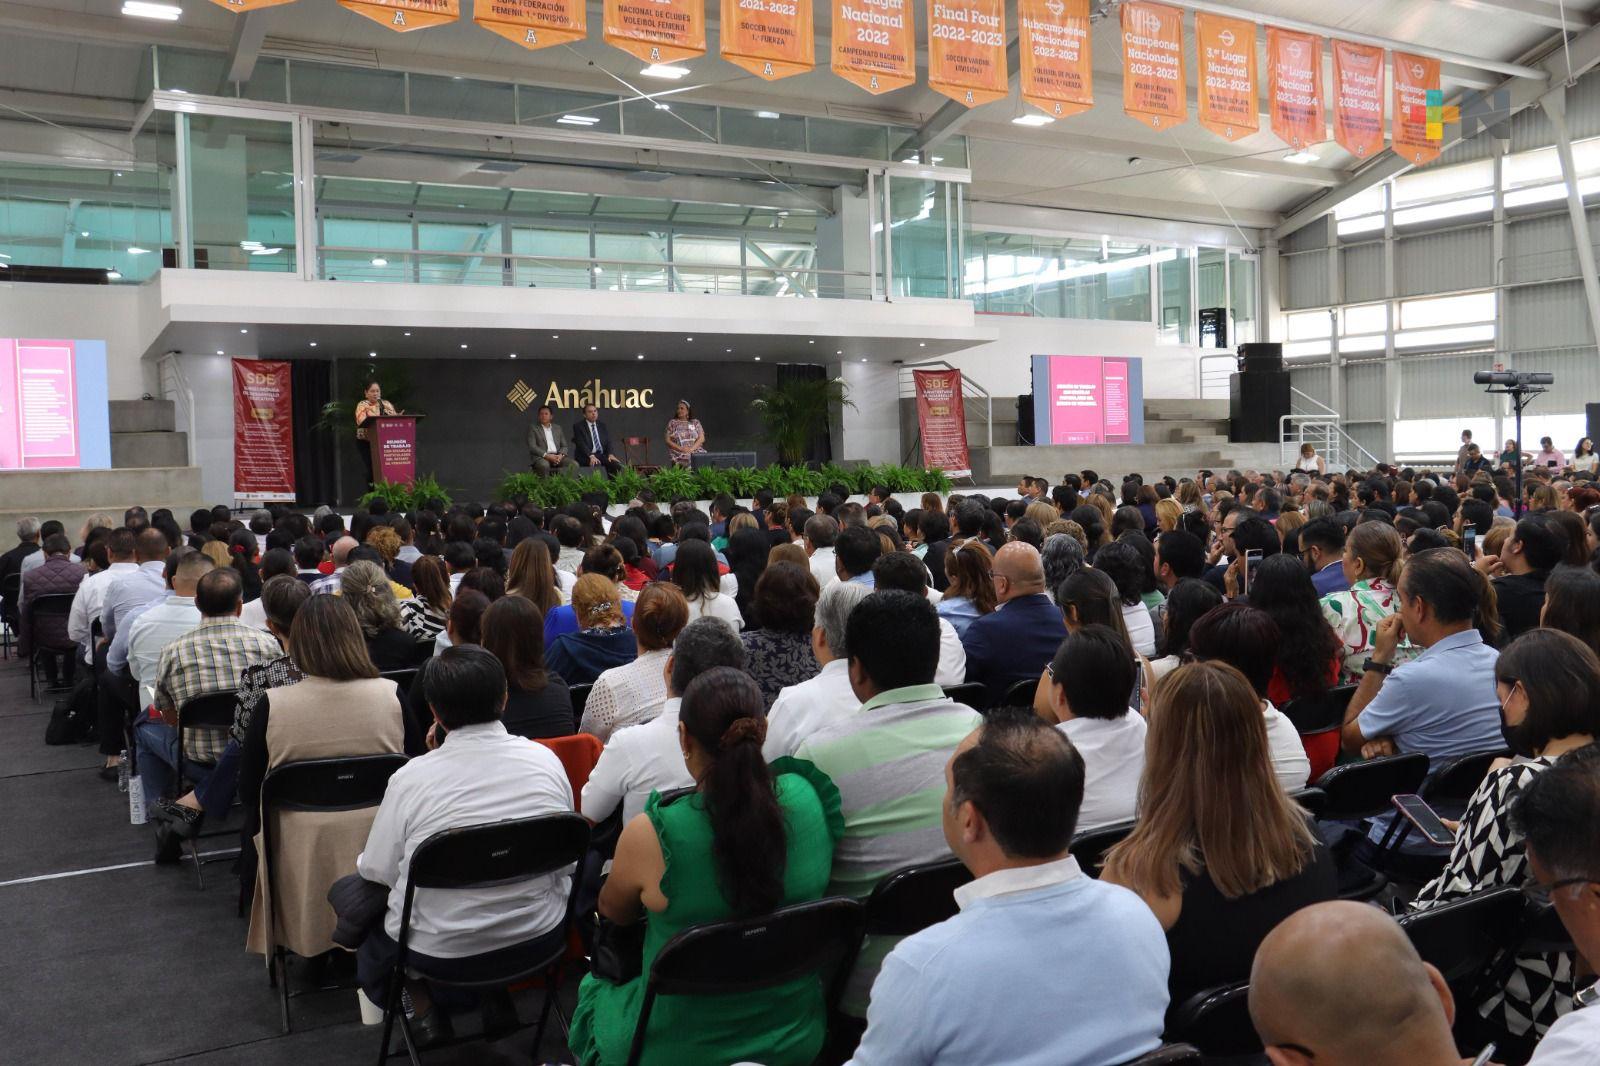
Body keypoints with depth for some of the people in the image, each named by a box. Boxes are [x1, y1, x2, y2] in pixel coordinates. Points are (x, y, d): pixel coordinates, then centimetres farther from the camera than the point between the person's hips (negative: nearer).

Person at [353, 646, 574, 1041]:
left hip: (439, 949, -2)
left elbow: (378, 871, -7)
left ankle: (423, 1007, 18)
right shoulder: (546, 759, -10)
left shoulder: (410, 779, -19)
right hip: (540, 937, 2)